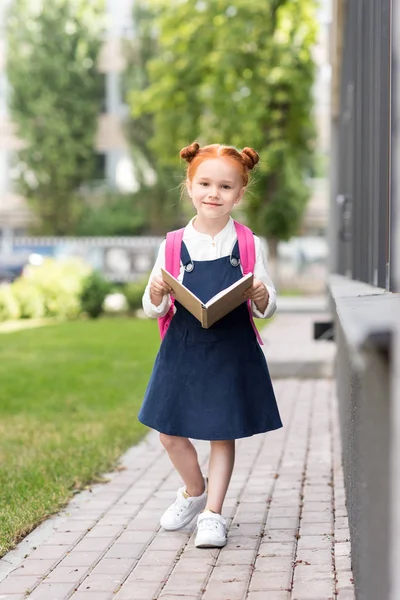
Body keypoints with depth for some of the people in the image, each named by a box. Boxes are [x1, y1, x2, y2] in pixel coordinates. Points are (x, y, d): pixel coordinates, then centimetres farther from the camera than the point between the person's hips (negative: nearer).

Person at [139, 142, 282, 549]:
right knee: (170, 434, 6)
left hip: (231, 353, -1)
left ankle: (212, 514, 19)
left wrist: (262, 297, -20)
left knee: (222, 434, 5)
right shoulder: (173, 247, -1)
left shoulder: (248, 246, -2)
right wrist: (157, 294, -17)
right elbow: (154, 310, 5)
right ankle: (194, 491, 34)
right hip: (183, 351, 2)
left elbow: (267, 308, 3)